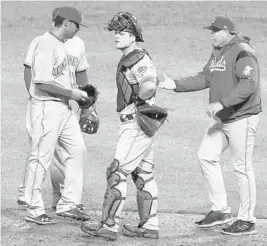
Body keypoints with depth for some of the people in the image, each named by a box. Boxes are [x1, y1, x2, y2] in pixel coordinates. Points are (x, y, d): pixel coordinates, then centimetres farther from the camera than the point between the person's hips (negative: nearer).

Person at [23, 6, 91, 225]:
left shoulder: (62, 45, 15)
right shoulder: (46, 44, -16)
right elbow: (42, 81, -23)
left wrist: (79, 93, 7)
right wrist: (71, 93, -16)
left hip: (64, 107, 10)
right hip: (46, 107, -10)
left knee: (77, 150, 8)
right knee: (42, 158, -3)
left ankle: (67, 204, 15)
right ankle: (34, 210, 5)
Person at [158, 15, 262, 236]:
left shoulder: (242, 52, -18)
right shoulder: (217, 52, 12)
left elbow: (248, 85, -28)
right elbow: (204, 79, 17)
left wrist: (221, 103, -32)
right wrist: (176, 85, 7)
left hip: (243, 117, -10)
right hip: (223, 118, 10)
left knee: (242, 167, -4)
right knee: (207, 156, 10)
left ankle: (247, 220, 6)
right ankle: (221, 210, 18)